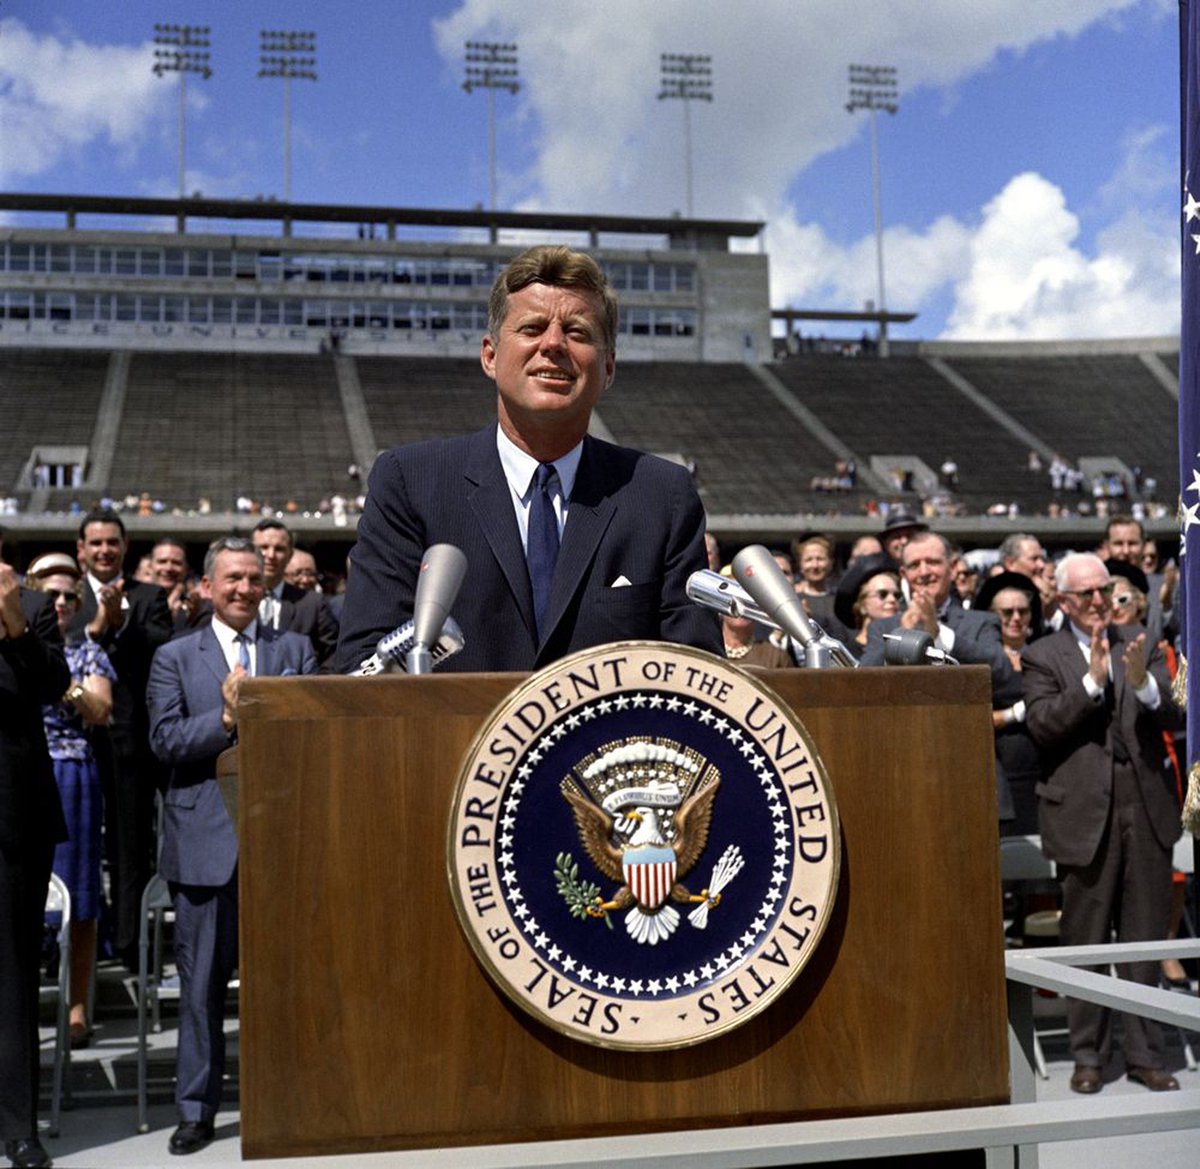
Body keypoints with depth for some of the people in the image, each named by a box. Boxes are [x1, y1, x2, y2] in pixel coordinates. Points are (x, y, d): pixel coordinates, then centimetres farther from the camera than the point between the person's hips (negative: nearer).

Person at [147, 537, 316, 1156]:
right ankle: (196, 1109, 15)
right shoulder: (175, 657, 9)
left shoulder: (295, 649, 11)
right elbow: (166, 739, -3)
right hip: (206, 838, -1)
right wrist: (226, 718, -15)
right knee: (202, 981, 5)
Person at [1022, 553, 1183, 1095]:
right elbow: (1042, 725, -11)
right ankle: (1089, 1055, 16)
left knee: (1144, 938, 8)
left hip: (1147, 807, 3)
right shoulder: (1044, 656, 2)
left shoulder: (1141, 646, 11)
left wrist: (1144, 684, -18)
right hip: (1085, 812, -3)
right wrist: (1092, 681, -19)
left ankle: (1144, 1054, 18)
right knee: (1085, 941, 5)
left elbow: (1174, 717, 1)